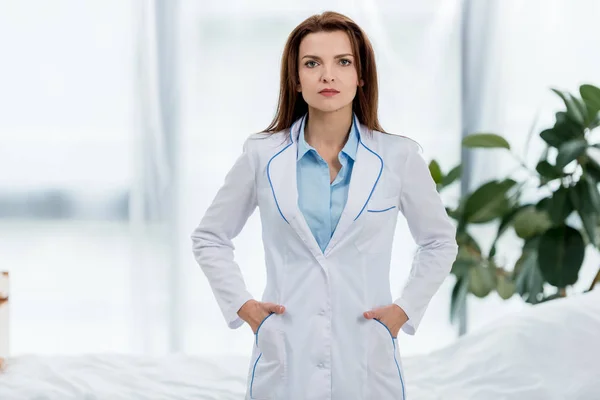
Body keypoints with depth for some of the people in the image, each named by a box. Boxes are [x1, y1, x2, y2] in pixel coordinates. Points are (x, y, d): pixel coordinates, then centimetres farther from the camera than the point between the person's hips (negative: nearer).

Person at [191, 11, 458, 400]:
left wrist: (406, 309, 4)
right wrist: (241, 305, 2)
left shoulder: (398, 157, -1)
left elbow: (440, 241, 13)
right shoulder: (262, 155, 0)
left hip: (366, 365, 0)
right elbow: (209, 238, 12)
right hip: (285, 363, 0)